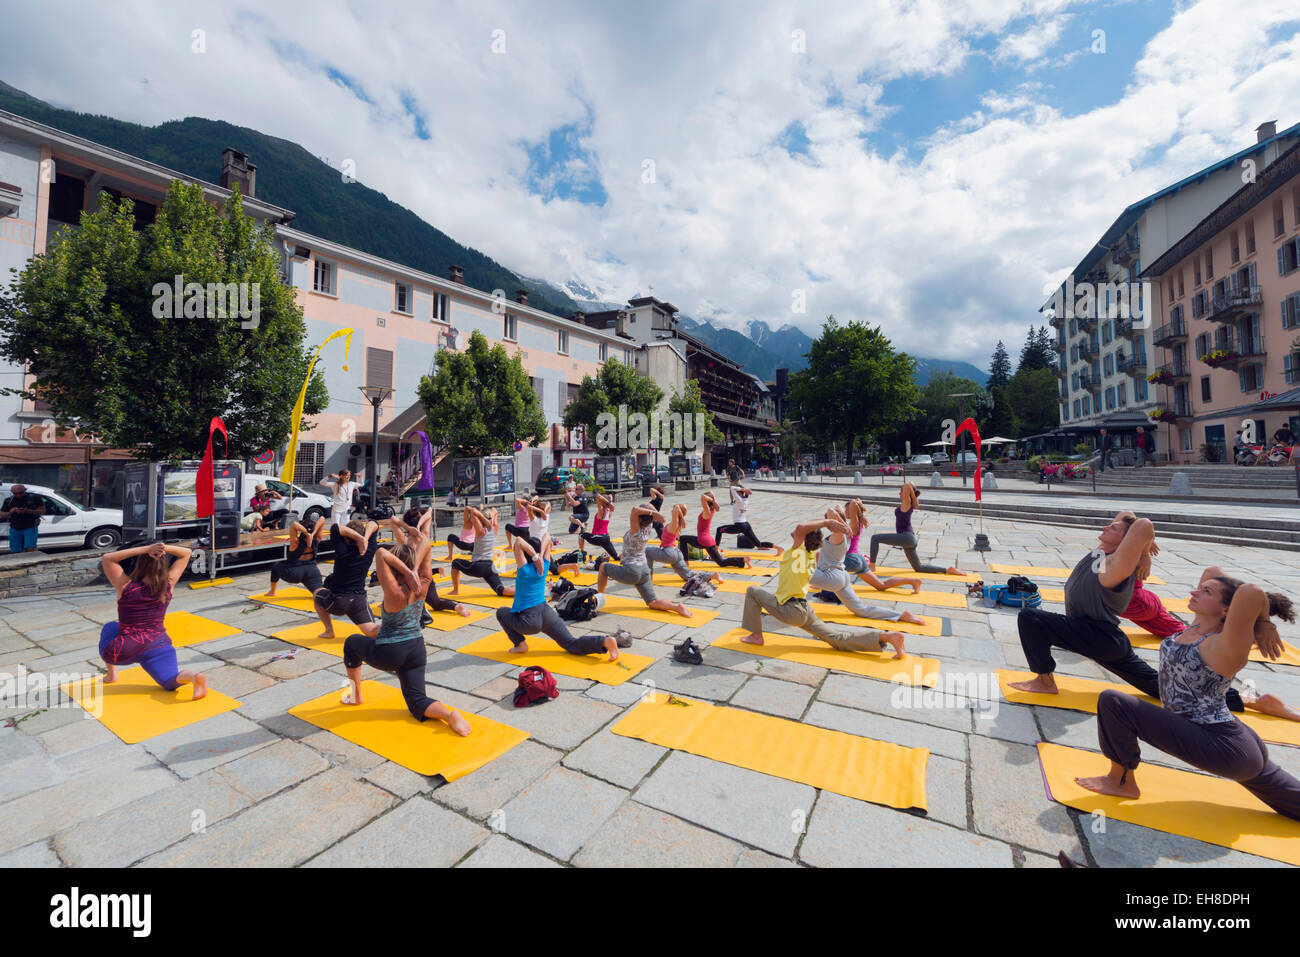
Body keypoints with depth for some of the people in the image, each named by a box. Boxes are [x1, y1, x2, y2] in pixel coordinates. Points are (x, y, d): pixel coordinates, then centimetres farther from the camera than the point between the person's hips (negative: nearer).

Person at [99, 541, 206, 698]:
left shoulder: (126, 586, -10)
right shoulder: (168, 584, -3)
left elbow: (106, 559, 2)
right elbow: (186, 553, 9)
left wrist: (145, 549, -10)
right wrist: (165, 548, -11)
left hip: (122, 652, -1)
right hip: (157, 647, 1)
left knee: (109, 627, 34)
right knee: (170, 682, -1)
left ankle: (112, 673, 31)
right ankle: (194, 677, -37)